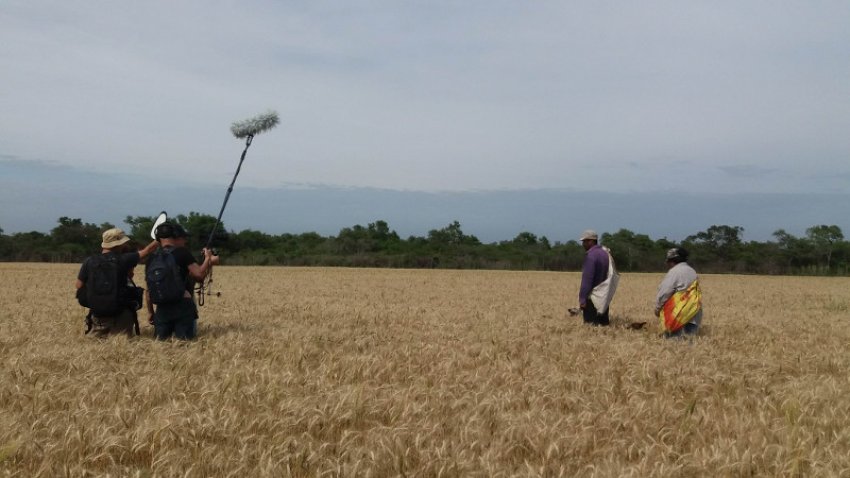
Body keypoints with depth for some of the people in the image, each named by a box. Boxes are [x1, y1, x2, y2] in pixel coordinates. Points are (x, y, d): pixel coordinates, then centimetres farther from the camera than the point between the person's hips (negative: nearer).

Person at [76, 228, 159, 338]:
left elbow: (79, 285, 1)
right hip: (121, 315, -3)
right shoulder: (123, 260, -11)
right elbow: (147, 250, 0)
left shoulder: (89, 262, -4)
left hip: (97, 314, 3)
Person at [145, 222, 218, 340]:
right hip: (183, 306, -4)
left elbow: (148, 290, 13)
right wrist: (208, 259, 6)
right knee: (185, 339, 1)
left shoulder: (152, 259, 10)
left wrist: (150, 312, 22)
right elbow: (199, 274, -10)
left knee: (160, 339, 10)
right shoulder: (182, 253, -4)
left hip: (162, 308, 4)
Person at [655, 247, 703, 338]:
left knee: (674, 337, -5)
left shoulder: (675, 271, -9)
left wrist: (657, 308, 1)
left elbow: (664, 292, -11)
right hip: (693, 311, 8)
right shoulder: (692, 271, 18)